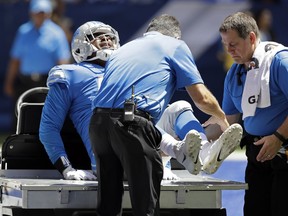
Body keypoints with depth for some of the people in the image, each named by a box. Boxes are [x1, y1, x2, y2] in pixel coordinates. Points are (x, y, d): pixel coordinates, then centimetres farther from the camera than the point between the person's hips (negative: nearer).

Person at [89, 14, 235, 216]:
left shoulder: (124, 49, 33)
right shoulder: (176, 45, 17)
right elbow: (201, 98, 11)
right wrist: (222, 119, 32)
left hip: (98, 121, 6)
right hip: (132, 124, -6)